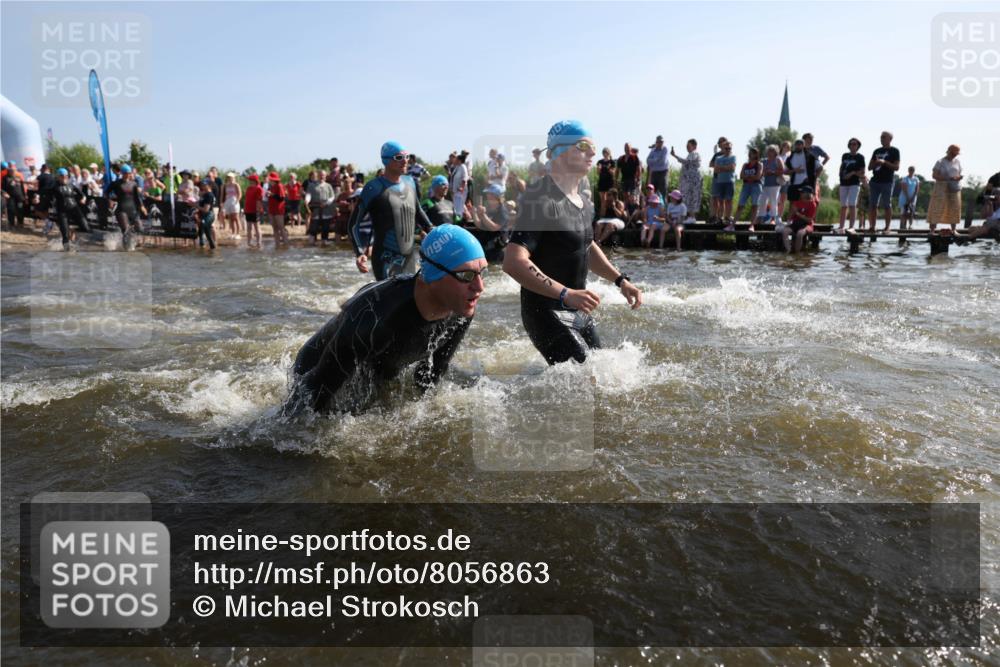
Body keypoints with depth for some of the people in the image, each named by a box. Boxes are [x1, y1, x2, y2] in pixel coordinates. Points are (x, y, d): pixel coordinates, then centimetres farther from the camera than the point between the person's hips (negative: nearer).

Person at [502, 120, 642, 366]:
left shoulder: (584, 201, 10)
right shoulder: (540, 199, -19)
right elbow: (513, 263, -29)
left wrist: (621, 280, 14)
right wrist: (565, 294, -34)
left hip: (579, 310, 9)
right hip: (547, 313, -9)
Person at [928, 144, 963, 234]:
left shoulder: (957, 162, 12)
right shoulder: (940, 162, -3)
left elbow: (959, 174, 18)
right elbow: (934, 175, -11)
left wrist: (959, 177, -8)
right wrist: (949, 178, -20)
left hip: (954, 189, 5)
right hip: (942, 189, -5)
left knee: (954, 209, 2)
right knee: (936, 210, -9)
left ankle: (953, 230, 7)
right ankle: (932, 230, -10)